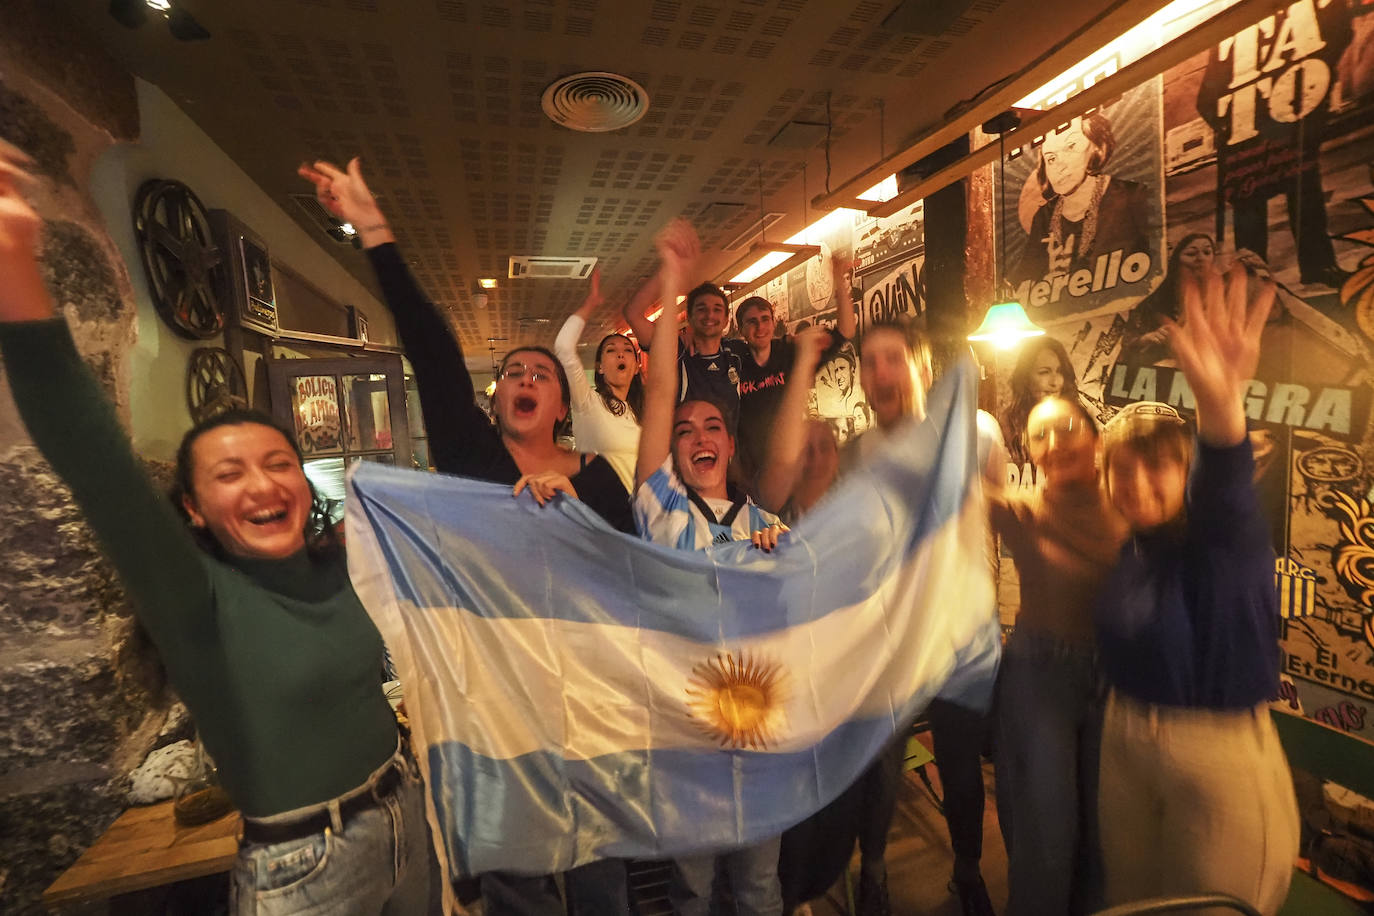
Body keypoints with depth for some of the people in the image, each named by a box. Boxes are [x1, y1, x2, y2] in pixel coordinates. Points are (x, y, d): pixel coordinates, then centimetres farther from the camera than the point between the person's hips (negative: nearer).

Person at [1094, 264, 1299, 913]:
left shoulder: (1225, 544, -18)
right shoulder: (1130, 550, -1)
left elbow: (1226, 493, -42)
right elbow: (1122, 645, 7)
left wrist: (1222, 406, -59)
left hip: (1219, 756, -5)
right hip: (1124, 745, 5)